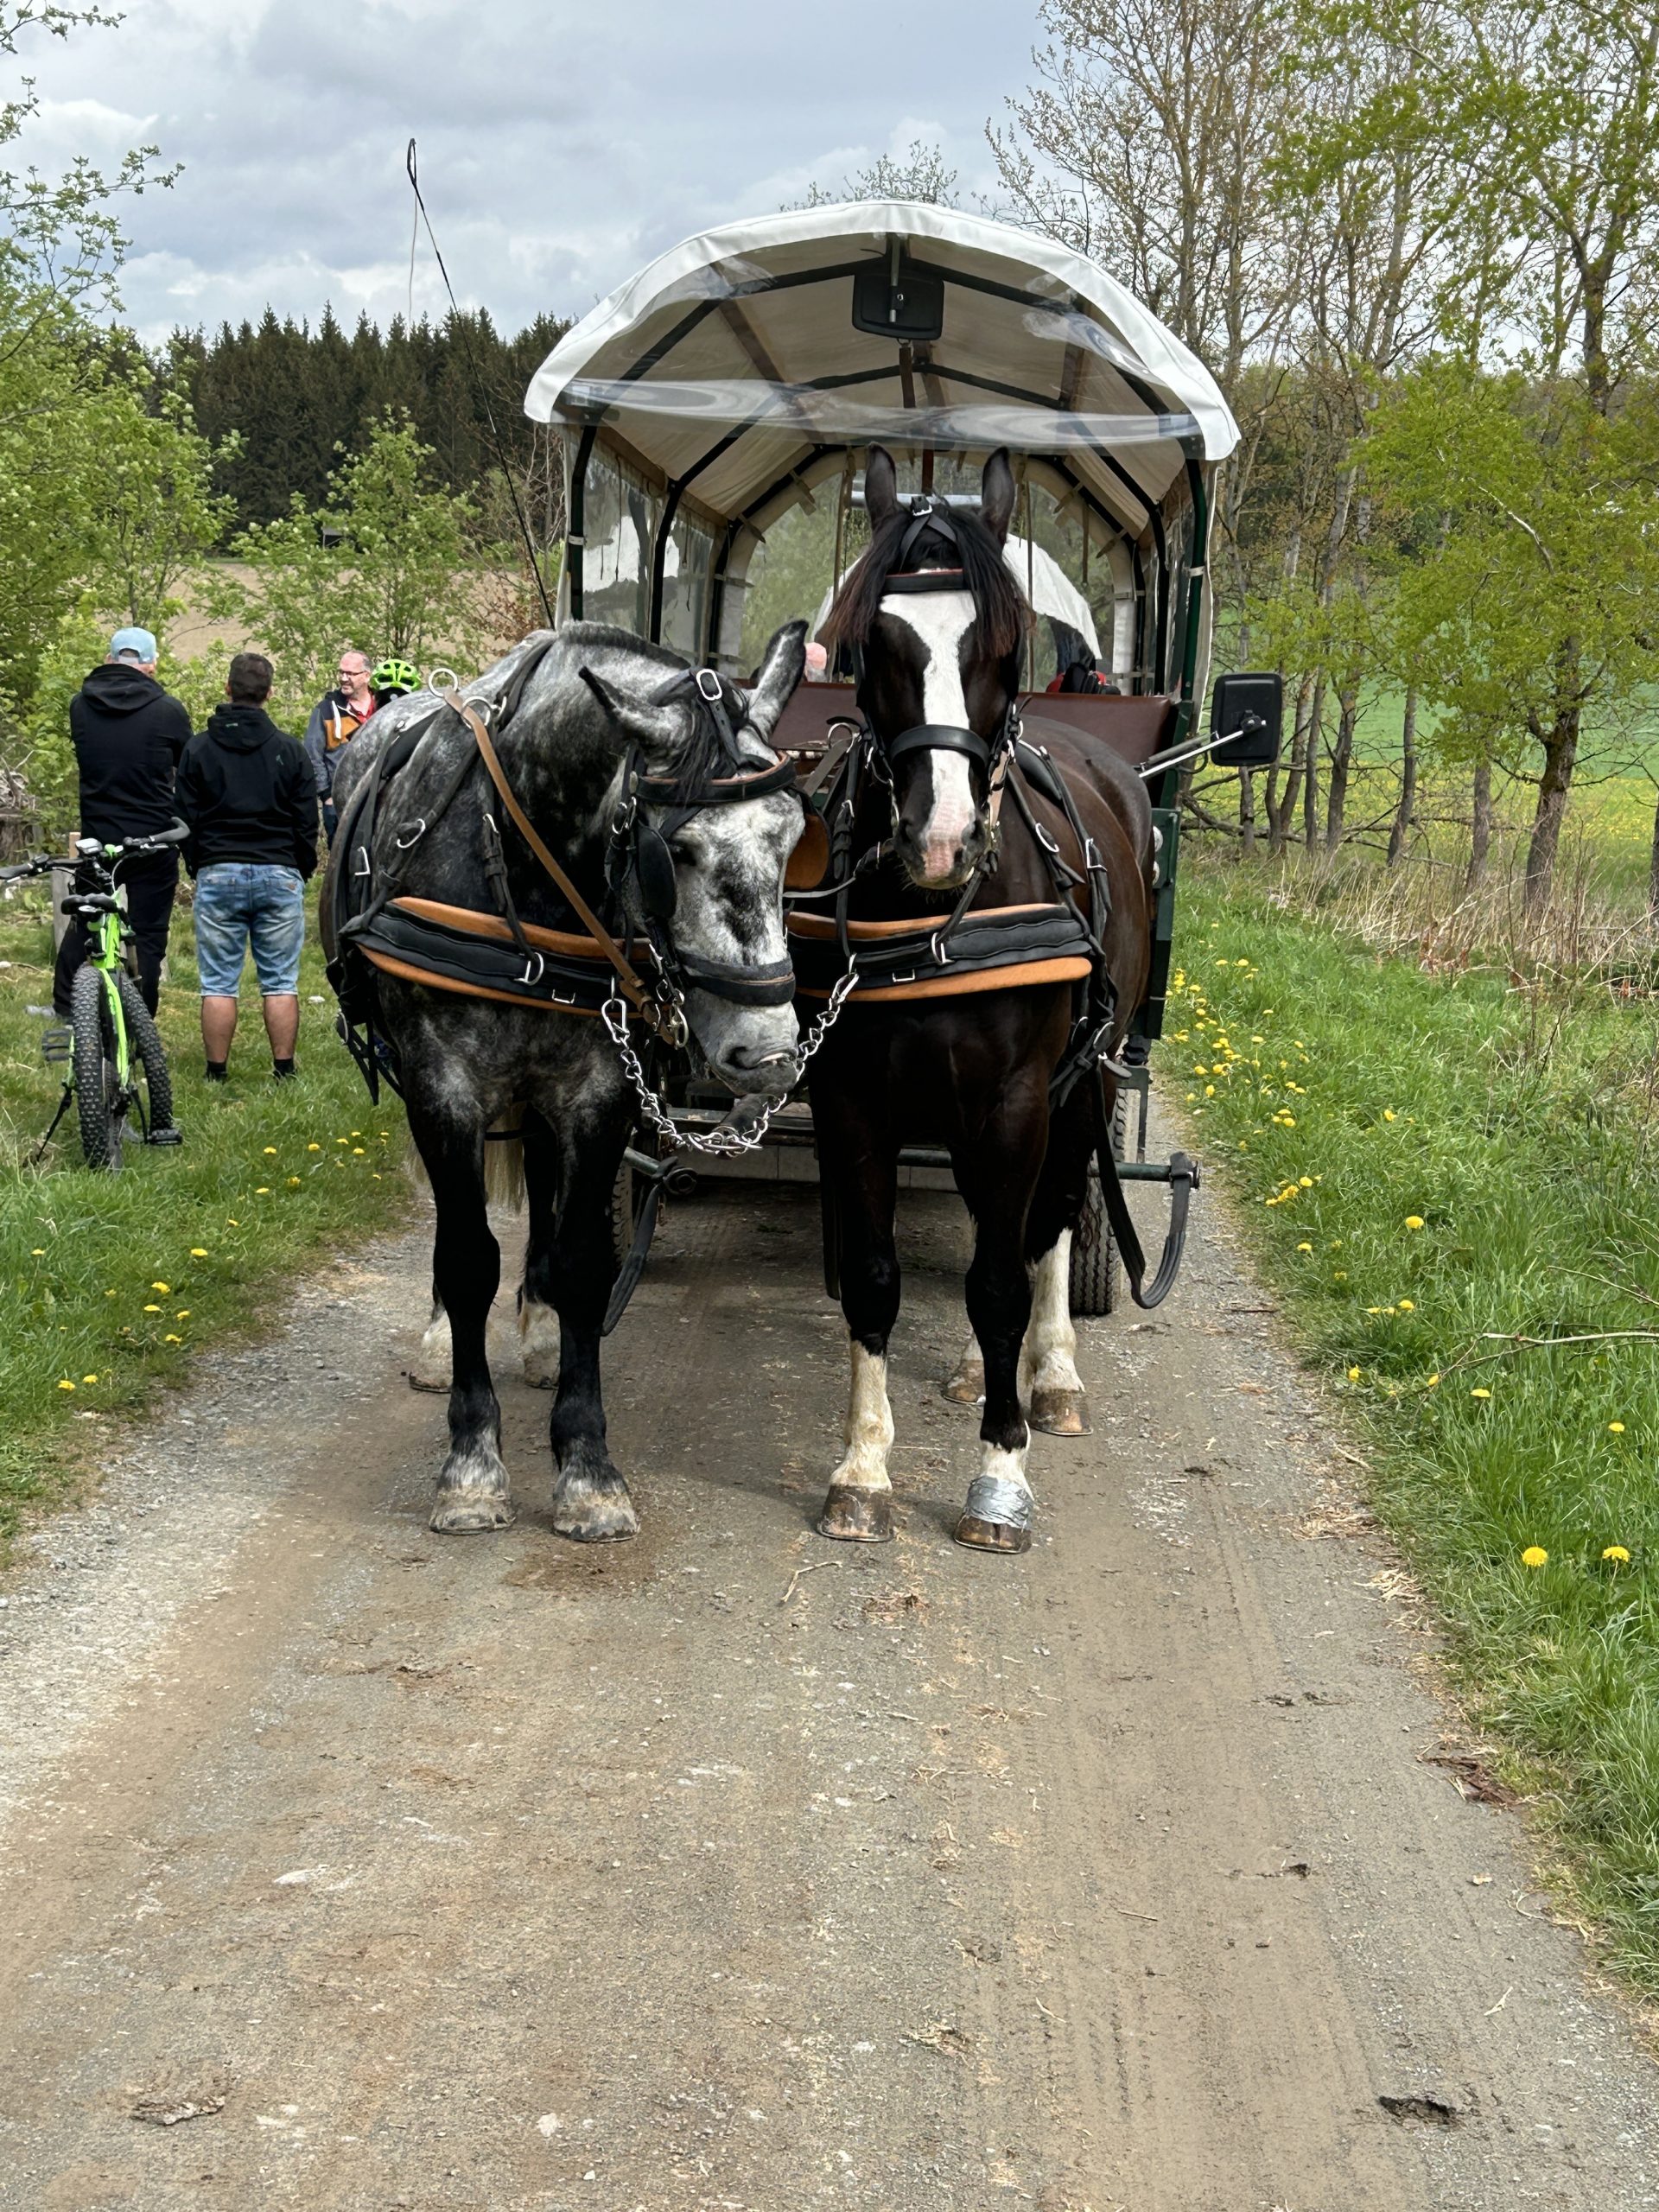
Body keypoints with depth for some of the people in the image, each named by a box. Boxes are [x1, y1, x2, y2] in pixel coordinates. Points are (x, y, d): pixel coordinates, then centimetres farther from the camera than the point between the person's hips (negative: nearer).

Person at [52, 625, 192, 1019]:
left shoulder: (80, 705, -1)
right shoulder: (167, 710, -10)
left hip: (96, 836, 3)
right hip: (154, 841, -3)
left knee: (81, 926, 19)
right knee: (148, 935, 4)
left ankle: (63, 1014, 24)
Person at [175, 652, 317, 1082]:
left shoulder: (199, 748, 1)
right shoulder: (288, 749, 2)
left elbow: (185, 819, 5)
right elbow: (307, 822, 5)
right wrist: (302, 871, 17)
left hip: (218, 874, 0)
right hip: (280, 875, 0)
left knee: (218, 983, 3)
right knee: (281, 982, 4)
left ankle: (216, 1074, 4)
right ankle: (284, 1070, 4)